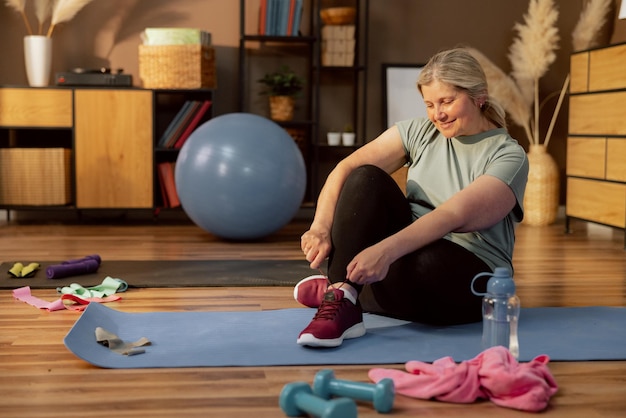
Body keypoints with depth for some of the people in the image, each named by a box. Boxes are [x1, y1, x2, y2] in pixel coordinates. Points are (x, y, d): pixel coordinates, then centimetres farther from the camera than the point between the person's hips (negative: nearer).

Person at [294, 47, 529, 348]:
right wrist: (321, 227, -26)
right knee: (366, 178, -20)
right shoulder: (419, 132, 2)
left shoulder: (509, 156, -12)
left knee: (428, 262, -40)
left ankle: (340, 292, -10)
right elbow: (346, 169, -8)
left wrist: (387, 250, -42)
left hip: (471, 280, -4)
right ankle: (341, 309, -31)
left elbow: (455, 215, -28)